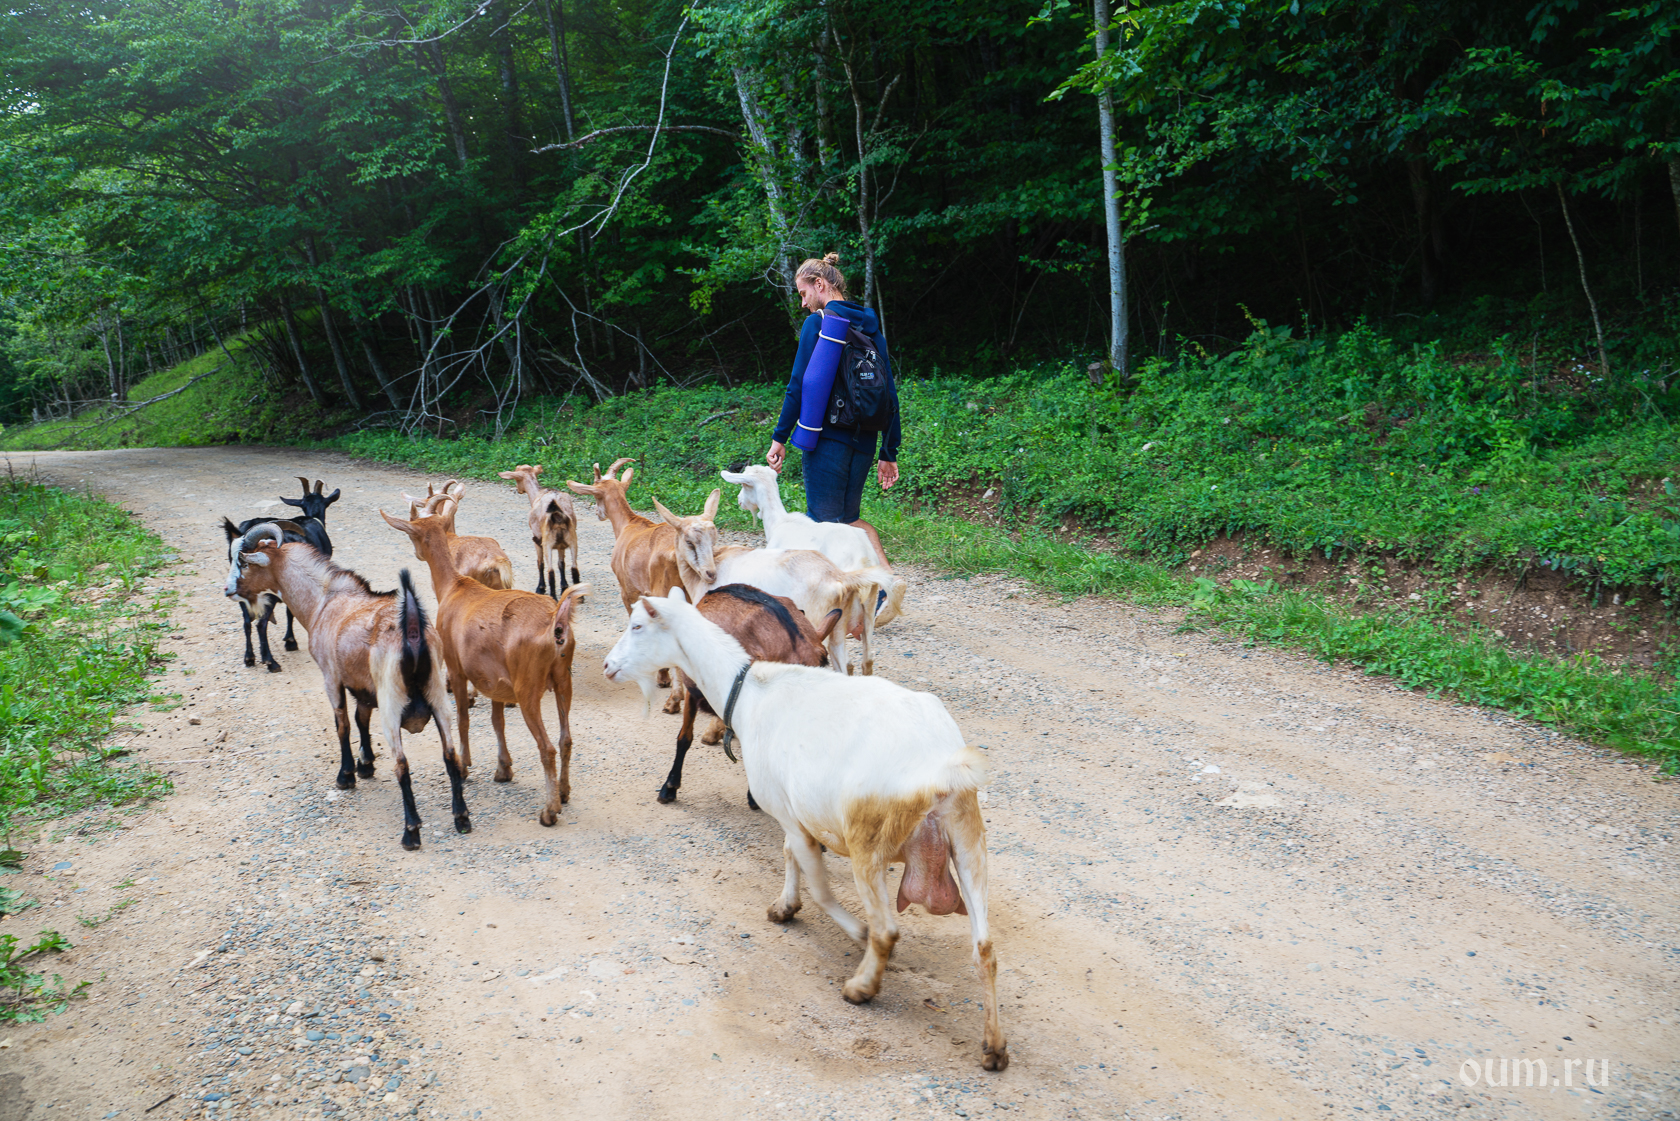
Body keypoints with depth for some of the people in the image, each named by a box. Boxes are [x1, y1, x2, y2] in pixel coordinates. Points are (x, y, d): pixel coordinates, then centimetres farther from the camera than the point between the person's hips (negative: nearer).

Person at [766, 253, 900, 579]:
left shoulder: (818, 322, -5)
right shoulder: (871, 327, 14)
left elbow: (799, 384, -11)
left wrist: (779, 438, -7)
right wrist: (889, 453, 16)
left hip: (828, 436, -6)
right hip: (863, 440, 7)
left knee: (823, 520, 0)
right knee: (849, 518, 18)